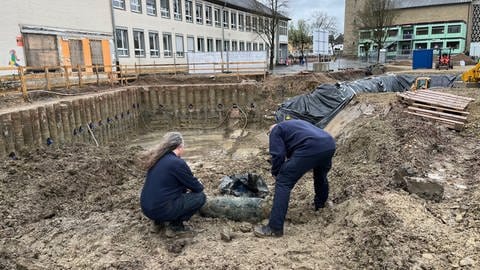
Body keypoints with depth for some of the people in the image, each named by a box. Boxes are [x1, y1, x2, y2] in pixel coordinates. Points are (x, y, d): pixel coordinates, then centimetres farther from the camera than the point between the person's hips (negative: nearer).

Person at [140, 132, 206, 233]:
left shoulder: (157, 159, 8)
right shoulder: (177, 162, -17)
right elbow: (197, 188, -5)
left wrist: (188, 187, 18)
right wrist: (200, 185, 17)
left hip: (147, 208, 8)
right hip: (161, 209, -8)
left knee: (182, 189, 27)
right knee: (200, 196, 2)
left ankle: (159, 219, 19)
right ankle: (175, 223, 2)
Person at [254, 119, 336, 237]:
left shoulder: (275, 130, 19)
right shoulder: (295, 123, 41)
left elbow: (278, 155, 5)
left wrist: (276, 174, 19)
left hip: (310, 148, -8)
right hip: (329, 144, 8)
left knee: (283, 183, -1)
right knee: (320, 175, 37)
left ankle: (275, 228, -3)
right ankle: (320, 203, 56)